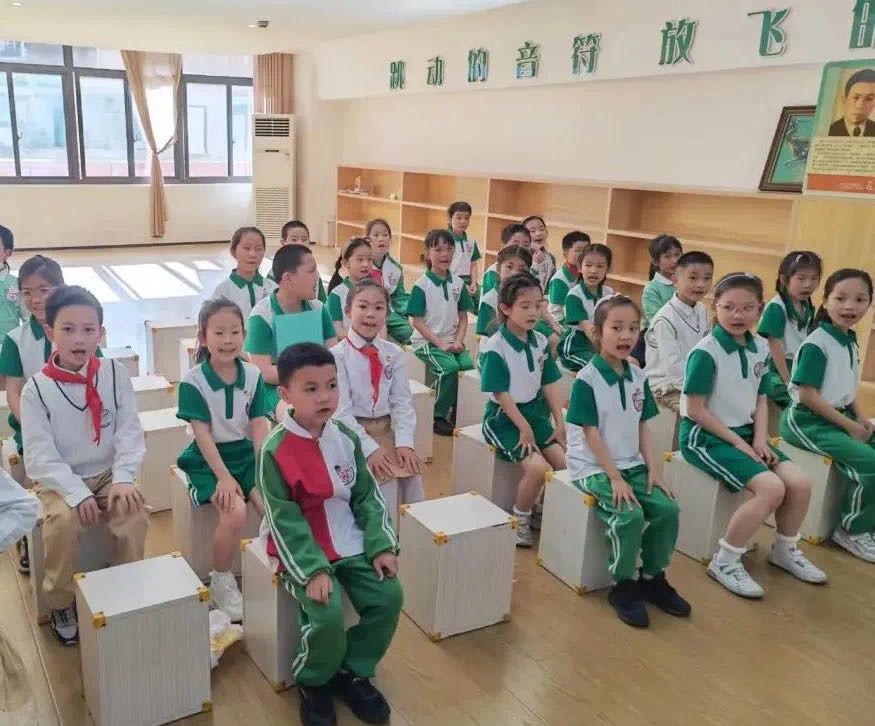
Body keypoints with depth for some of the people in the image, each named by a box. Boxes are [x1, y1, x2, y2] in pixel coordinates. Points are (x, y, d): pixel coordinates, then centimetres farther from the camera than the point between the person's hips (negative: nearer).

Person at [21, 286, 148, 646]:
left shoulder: (114, 374, -6)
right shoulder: (36, 389, -11)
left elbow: (129, 433, -7)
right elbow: (40, 457, -13)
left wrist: (123, 479, -21)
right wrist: (76, 493, -24)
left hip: (108, 475, 2)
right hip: (58, 481, -1)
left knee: (134, 513, -24)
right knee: (62, 520, -29)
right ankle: (61, 604, -4)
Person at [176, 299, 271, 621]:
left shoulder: (253, 375, 1)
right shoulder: (192, 381, -10)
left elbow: (259, 427, -1)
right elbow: (203, 434, -13)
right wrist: (223, 476, -20)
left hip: (246, 454, 4)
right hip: (208, 460, -3)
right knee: (235, 513, -27)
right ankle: (220, 582, -3)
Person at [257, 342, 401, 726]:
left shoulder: (346, 437, -2)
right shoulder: (274, 450, -17)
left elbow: (368, 497, 4)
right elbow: (284, 521, -17)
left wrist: (381, 546, -5)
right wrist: (313, 570, -23)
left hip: (351, 546, 5)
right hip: (303, 553, -5)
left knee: (389, 596, -9)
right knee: (328, 613, -23)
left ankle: (353, 672, 15)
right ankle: (313, 681, 9)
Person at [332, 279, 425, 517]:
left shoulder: (394, 354, 5)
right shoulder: (336, 355, -8)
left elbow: (402, 402, 2)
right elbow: (341, 410, -12)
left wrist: (404, 442, -13)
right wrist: (369, 447, -20)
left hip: (386, 429, 4)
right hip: (352, 433, -4)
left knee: (412, 472, -17)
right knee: (381, 476, -25)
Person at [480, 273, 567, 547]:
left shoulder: (541, 342, 3)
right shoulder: (495, 348, -17)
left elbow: (549, 386, 6)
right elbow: (501, 394, -16)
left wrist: (560, 424, 2)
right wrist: (524, 429, -16)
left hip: (535, 412, 7)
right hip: (504, 418, -7)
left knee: (566, 463, -9)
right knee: (538, 468, -24)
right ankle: (520, 519, 1)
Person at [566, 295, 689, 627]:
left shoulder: (638, 377, 5)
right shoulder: (586, 380, -15)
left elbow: (642, 428, 9)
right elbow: (591, 435, -15)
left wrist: (653, 469, -1)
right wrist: (615, 478, -18)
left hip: (631, 464, 6)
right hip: (593, 468, -6)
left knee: (667, 509, -11)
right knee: (629, 515, -26)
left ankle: (653, 578, 11)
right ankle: (623, 585, -3)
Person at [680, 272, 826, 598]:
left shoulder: (760, 348, 4)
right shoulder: (705, 352, -18)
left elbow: (760, 399, 11)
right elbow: (695, 409, -17)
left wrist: (759, 439, -4)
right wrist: (736, 442, -15)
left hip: (744, 432, 8)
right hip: (705, 436, -7)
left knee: (799, 483, -5)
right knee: (771, 488, -23)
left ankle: (785, 549, 22)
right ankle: (724, 562, -8)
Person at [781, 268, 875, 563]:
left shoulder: (851, 342, 8)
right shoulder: (816, 344, -18)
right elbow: (807, 395, -21)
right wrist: (849, 425, -16)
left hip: (838, 416, 9)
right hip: (807, 421, -9)